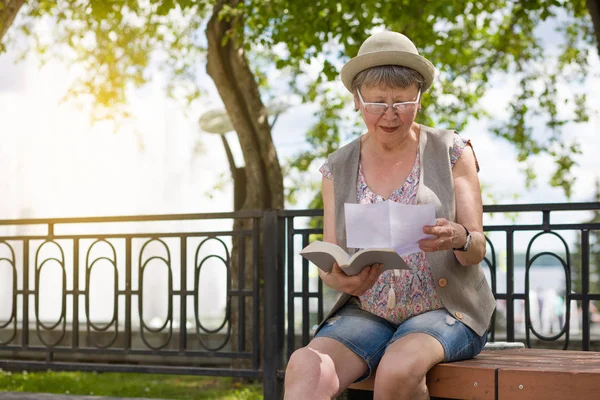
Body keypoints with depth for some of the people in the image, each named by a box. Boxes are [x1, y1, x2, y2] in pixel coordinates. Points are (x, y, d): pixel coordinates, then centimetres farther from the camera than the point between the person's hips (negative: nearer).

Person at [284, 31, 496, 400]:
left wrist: (459, 239, -24)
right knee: (307, 366, -31)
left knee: (398, 369, -36)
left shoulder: (452, 153, 3)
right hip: (367, 311, 2)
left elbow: (477, 251, 1)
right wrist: (340, 279, -20)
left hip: (444, 307, -2)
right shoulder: (338, 169, 9)